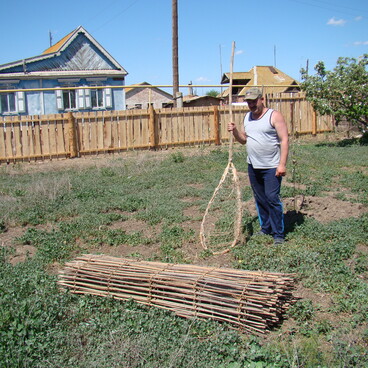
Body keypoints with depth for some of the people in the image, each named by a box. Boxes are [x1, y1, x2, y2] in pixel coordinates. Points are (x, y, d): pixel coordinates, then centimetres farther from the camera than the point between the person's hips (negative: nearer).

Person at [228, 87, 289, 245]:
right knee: (260, 199, 13)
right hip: (253, 166, 6)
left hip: (271, 167, -6)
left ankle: (278, 233, 2)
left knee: (272, 199, -8)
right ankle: (266, 227, 27)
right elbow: (243, 139, 19)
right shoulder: (247, 117, 12)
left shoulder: (274, 116, -7)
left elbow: (284, 140, -11)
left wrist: (282, 164, -18)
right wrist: (235, 131, -2)